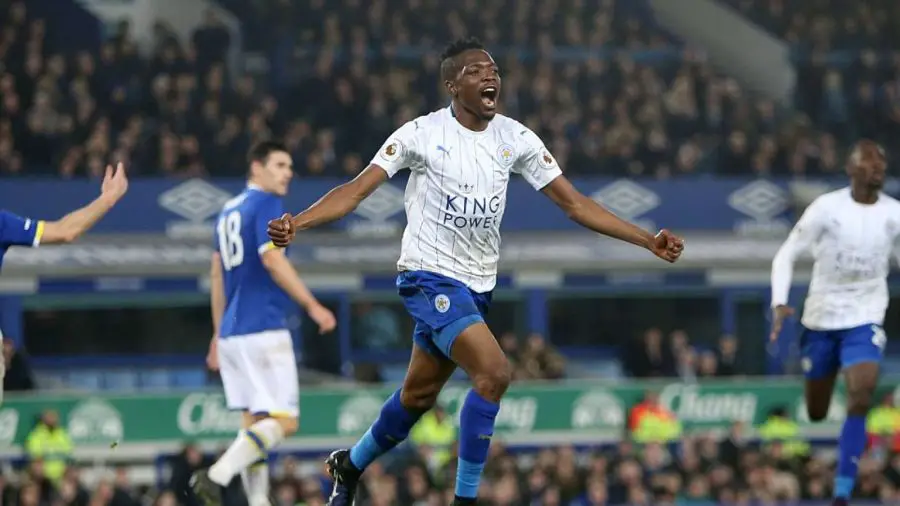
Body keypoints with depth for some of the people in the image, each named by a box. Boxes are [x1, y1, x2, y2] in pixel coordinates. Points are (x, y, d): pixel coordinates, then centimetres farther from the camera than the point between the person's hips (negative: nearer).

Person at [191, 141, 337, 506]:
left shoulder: (229, 211, 20)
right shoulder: (266, 204, -7)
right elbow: (272, 259, -19)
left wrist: (218, 334, 26)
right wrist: (312, 306, -18)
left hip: (232, 332, 9)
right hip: (263, 329, -9)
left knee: (254, 422, 9)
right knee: (283, 421, -9)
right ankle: (217, 475, -23)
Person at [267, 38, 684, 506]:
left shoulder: (516, 138, 1)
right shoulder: (422, 133, -11)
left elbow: (574, 203, 4)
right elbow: (357, 190, -13)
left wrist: (648, 240, -2)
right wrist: (297, 222, -29)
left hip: (476, 286, 6)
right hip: (430, 274, -6)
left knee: (419, 394, 16)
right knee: (494, 372, -23)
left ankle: (349, 466, 41)